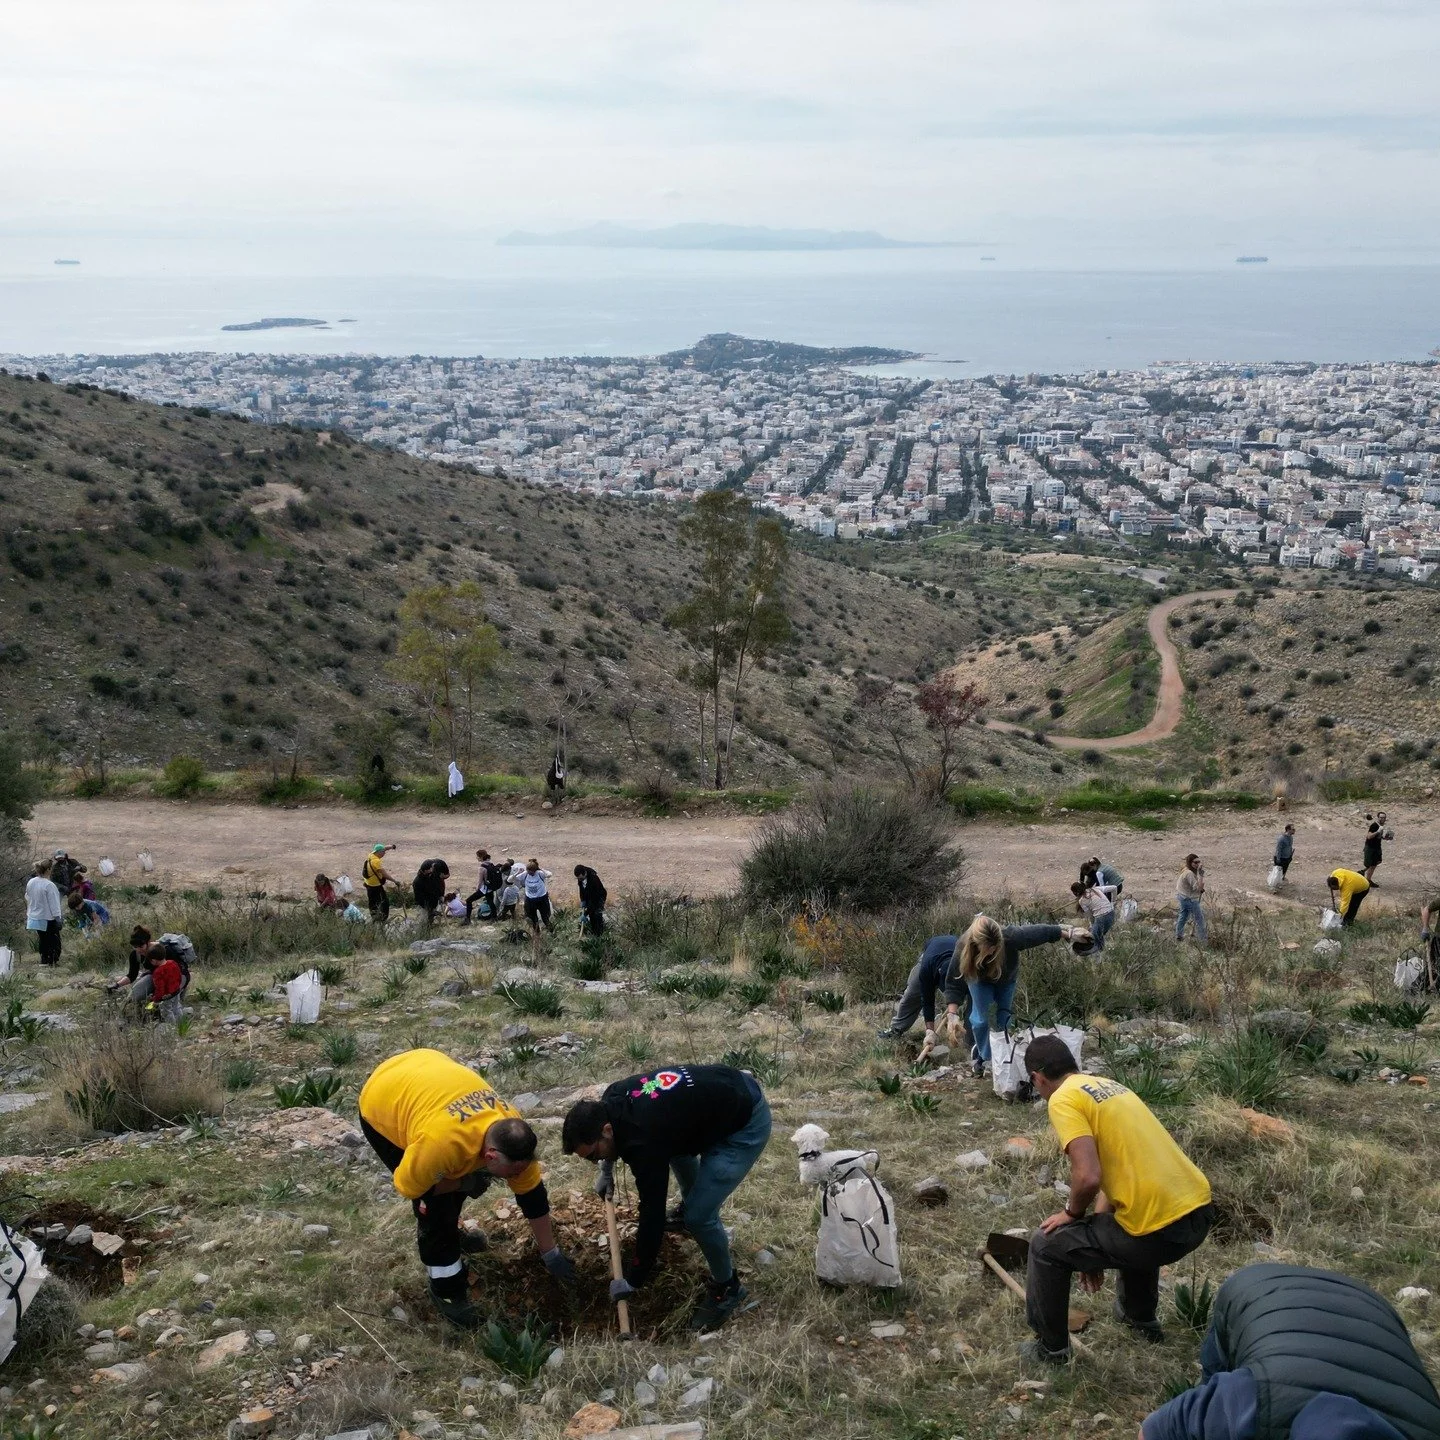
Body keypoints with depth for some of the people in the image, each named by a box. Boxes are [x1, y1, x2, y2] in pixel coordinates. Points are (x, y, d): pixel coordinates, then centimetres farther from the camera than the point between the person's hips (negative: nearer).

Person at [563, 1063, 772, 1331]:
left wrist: (632, 1281, -10)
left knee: (699, 1215, -10)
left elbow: (652, 1214, -21)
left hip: (746, 1122, -9)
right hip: (731, 1089, 9)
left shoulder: (644, 1142, -29)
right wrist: (606, 1169, 23)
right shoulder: (612, 1099, -6)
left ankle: (727, 1287, 13)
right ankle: (690, 1210, 53)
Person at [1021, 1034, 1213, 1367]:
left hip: (1159, 1232, -8)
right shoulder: (1108, 1085, 20)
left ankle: (1051, 1348, 22)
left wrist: (1072, 1213, 3)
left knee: (1045, 1245, 11)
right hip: (1199, 1213, 8)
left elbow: (1088, 1177, -19)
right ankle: (1141, 1317, 52)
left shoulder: (1063, 1100, -7)